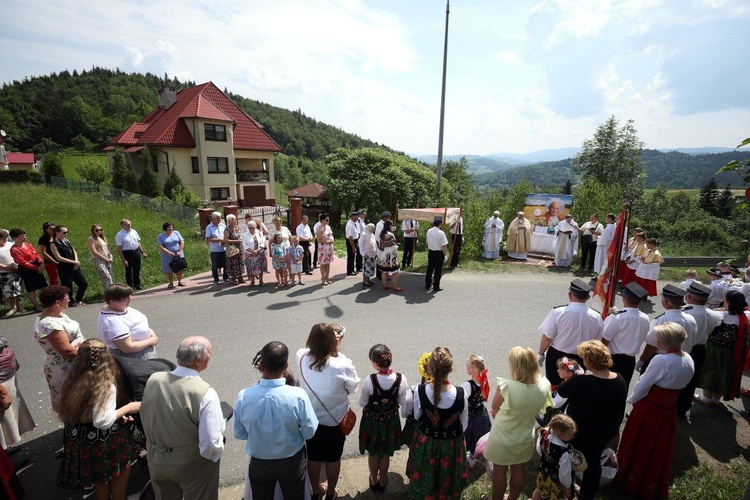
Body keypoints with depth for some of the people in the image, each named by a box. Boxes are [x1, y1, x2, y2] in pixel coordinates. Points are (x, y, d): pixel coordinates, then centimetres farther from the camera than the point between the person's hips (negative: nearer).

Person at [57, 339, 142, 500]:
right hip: (103, 441, -7)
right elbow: (102, 422, -29)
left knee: (101, 477, 28)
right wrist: (127, 408, -16)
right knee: (121, 471, 18)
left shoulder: (74, 380, -5)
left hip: (79, 438, 7)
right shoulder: (106, 385, -28)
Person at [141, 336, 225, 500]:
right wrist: (216, 453, -5)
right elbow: (210, 445, -27)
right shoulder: (205, 393, -31)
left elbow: (145, 420, 3)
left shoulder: (153, 380, -15)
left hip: (156, 460, 5)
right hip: (193, 465, -5)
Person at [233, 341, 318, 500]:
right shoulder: (298, 396, -30)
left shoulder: (243, 397, -25)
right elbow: (310, 432, -16)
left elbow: (239, 434, -8)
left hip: (259, 463, 1)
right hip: (292, 462, -1)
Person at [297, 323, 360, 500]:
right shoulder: (342, 365, -31)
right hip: (336, 421, -2)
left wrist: (333, 342, 2)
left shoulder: (302, 358, -22)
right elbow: (353, 387, -11)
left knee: (313, 457, 26)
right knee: (333, 458, 23)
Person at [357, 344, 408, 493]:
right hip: (391, 421, 2)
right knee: (386, 454, 27)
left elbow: (362, 403, -15)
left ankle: (374, 481, 49)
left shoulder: (369, 381, -31)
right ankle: (382, 481, 49)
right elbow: (403, 402, -10)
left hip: (372, 421, -1)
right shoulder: (400, 379, -25)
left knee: (373, 453, 26)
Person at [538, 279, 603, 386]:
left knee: (554, 386, 17)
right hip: (581, 359, 3)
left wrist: (541, 354, 2)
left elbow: (547, 338, -16)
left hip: (556, 357, -3)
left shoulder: (557, 313, -23)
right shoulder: (596, 317, -11)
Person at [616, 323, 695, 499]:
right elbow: (680, 383, 6)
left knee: (638, 444, 15)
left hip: (649, 408, -6)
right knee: (659, 447, 23)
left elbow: (642, 385, -20)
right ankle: (653, 486, 40)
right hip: (669, 409, 7)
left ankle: (631, 479, 35)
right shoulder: (689, 360, -4)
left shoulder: (661, 360, -28)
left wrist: (632, 400, -1)